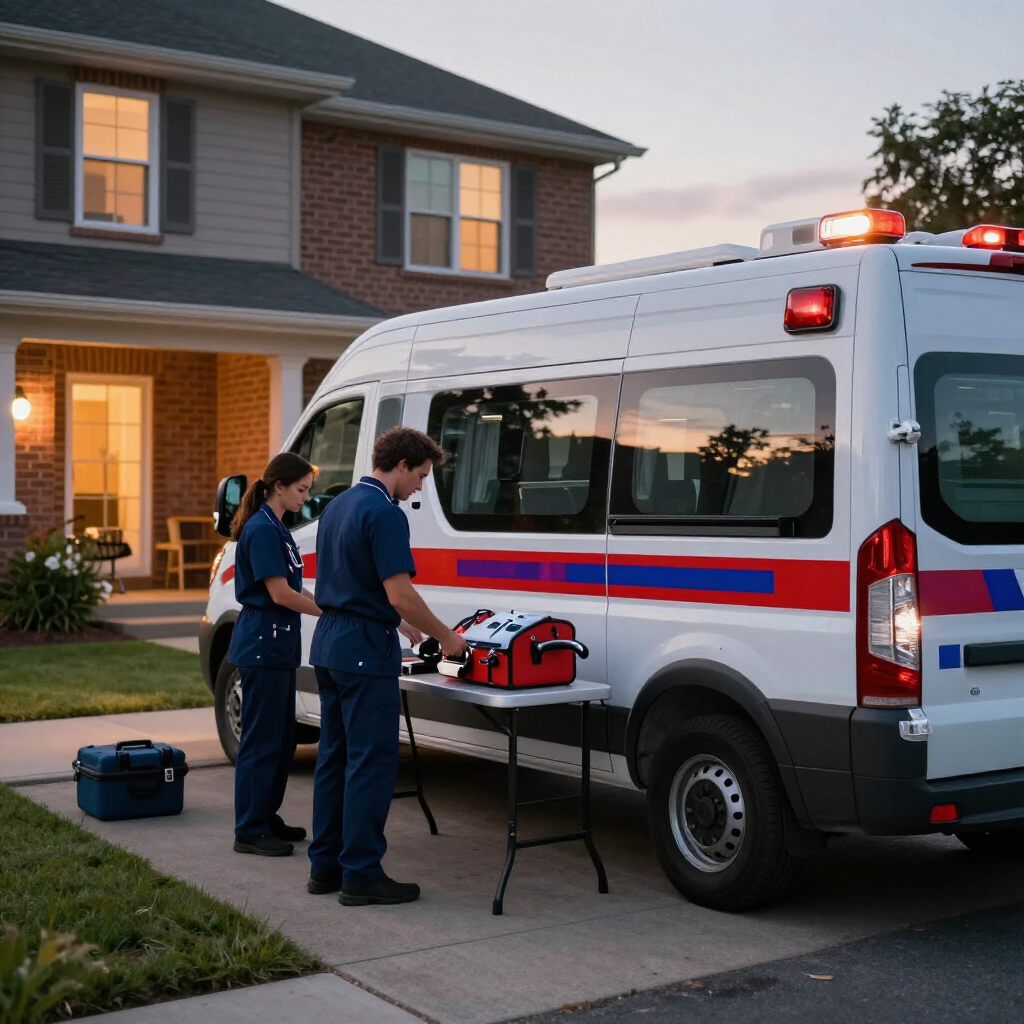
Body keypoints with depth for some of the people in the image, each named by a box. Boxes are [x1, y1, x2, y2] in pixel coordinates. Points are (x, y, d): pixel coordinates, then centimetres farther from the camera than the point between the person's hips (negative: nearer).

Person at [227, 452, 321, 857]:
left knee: (283, 738, 15)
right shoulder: (262, 529, -16)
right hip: (262, 645, -10)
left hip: (278, 645, 10)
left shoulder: (275, 528, 15)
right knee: (261, 739, -4)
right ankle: (249, 832, 4)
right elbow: (280, 593, -19)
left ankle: (267, 818, 26)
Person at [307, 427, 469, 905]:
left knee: (335, 757, 13)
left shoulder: (338, 506, 14)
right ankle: (361, 874, 1)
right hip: (366, 651, -10)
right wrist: (446, 637, -8)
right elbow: (400, 594, -21)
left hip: (328, 643, 10)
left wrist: (396, 622, 24)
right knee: (371, 761, -3)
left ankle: (326, 865, 18)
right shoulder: (385, 514, -16)